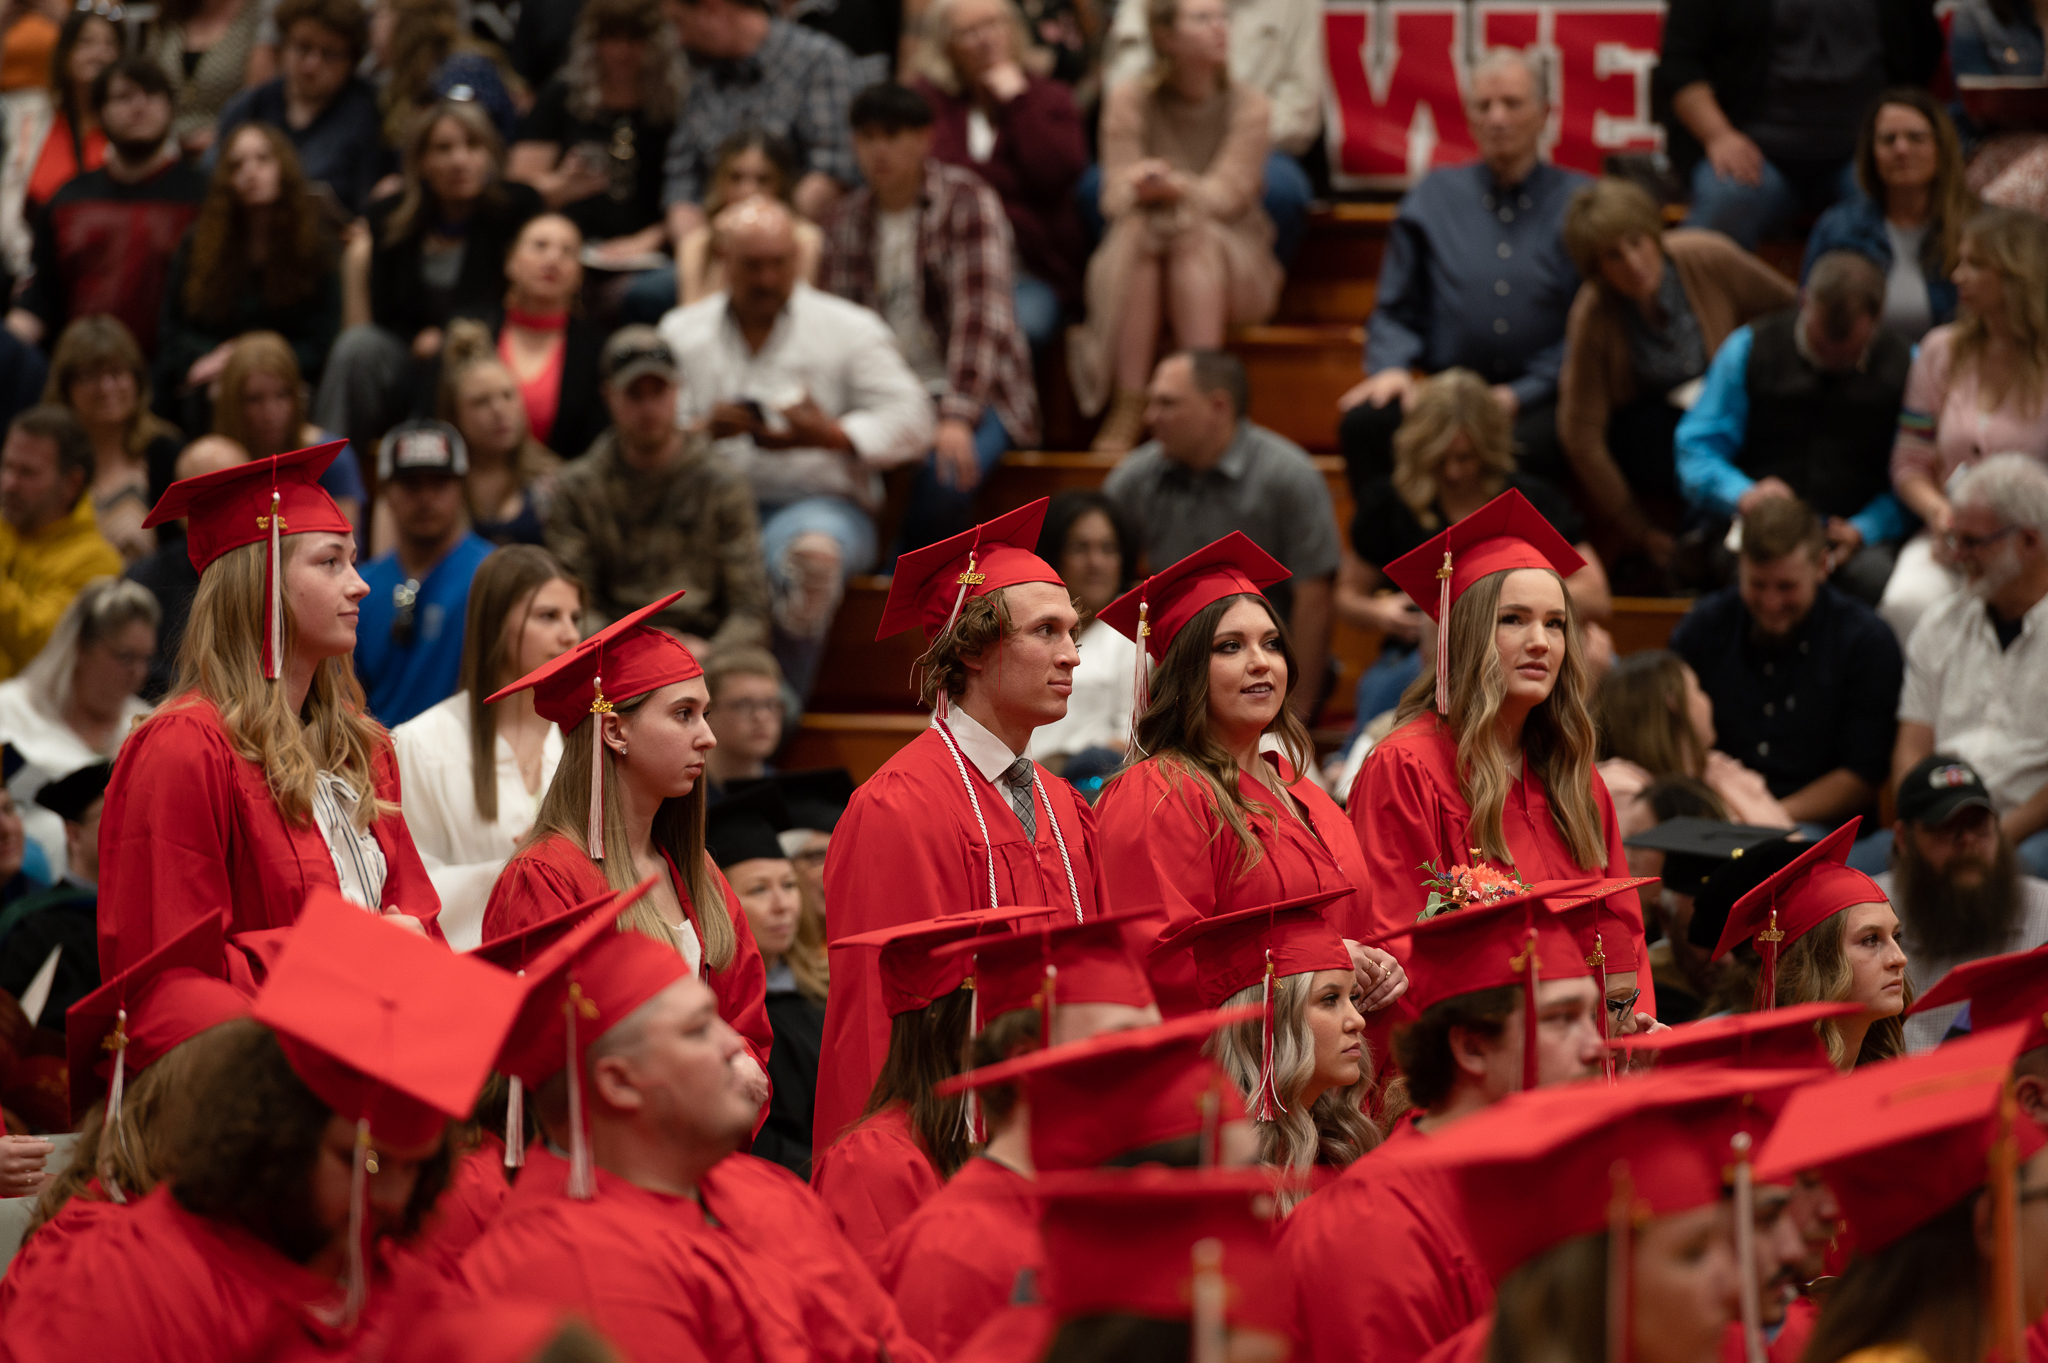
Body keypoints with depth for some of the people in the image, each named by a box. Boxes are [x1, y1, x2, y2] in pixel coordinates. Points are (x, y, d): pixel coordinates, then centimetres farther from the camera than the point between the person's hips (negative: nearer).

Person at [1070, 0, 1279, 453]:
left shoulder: (1249, 104, -1)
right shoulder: (1128, 101, 2)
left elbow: (1227, 195, -13)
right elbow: (1116, 198, -7)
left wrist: (1175, 188, -33)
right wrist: (1145, 190, -31)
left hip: (1231, 267, -1)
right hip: (1136, 275, 1)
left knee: (1193, 234, -33)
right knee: (1137, 230, -32)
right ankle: (1127, 408, -39)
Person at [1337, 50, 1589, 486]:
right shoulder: (1434, 196, 19)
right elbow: (1396, 313, 19)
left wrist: (1519, 395, -8)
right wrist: (1392, 366, -4)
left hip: (1538, 398, -2)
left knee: (1526, 449, -38)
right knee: (1365, 424, -29)